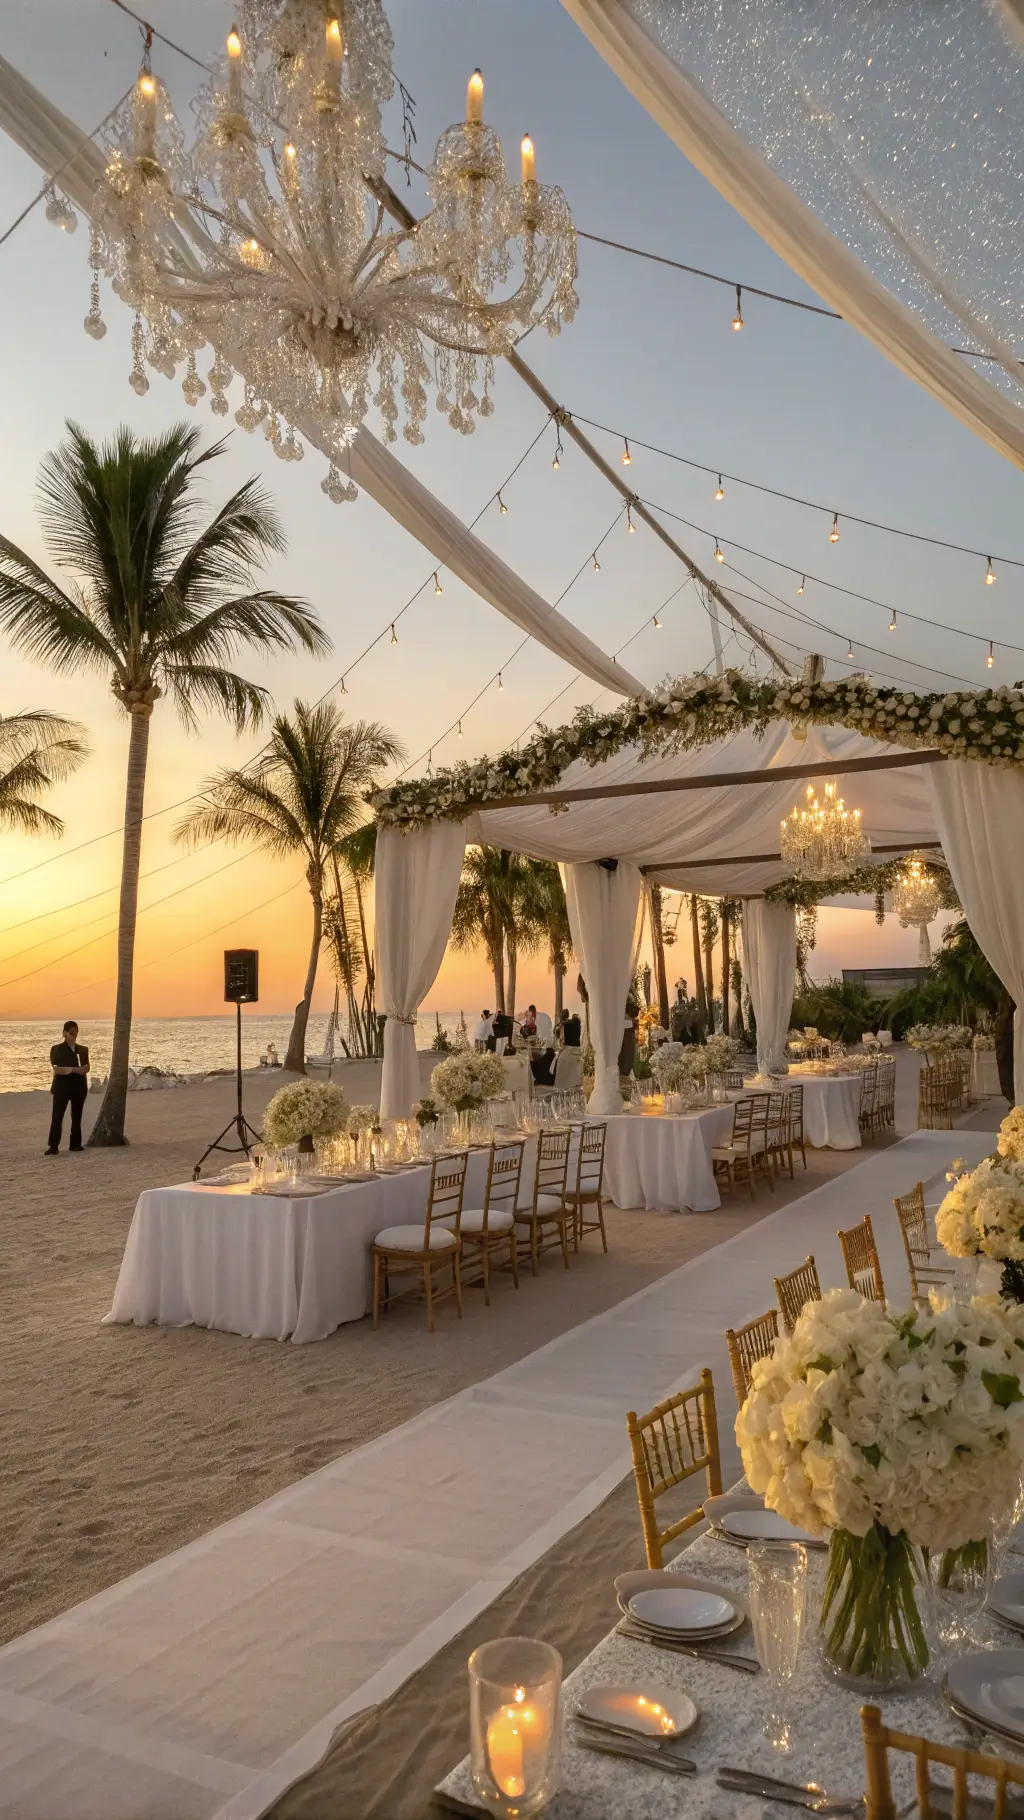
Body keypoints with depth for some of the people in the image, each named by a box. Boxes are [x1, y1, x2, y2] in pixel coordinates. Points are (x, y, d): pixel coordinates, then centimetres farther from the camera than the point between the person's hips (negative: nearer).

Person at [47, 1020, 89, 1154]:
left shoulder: (83, 1050, 12)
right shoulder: (57, 1049, 0)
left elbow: (86, 1068, 1)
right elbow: (56, 1069, -10)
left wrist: (70, 1069, -17)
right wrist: (77, 1069, -17)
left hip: (79, 1085, 4)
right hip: (62, 1085, -4)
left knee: (77, 1116, 8)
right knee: (57, 1115, -10)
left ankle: (75, 1144, 14)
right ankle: (53, 1146, -13)